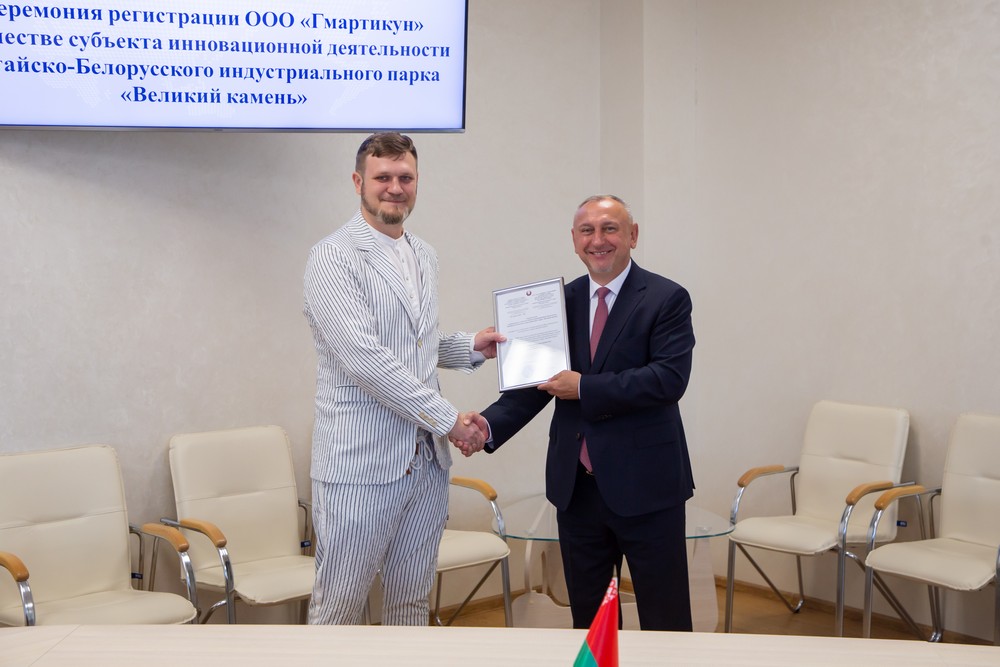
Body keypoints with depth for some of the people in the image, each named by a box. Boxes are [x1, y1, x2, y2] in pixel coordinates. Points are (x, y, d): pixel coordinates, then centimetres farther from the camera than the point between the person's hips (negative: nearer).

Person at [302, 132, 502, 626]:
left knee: (412, 602, 15)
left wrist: (470, 346, 6)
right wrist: (447, 419, -16)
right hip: (360, 466, -7)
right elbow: (363, 358, -19)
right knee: (338, 607, 3)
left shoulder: (424, 257, 14)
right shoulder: (333, 258, -10)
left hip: (427, 463, 7)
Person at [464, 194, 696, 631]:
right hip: (576, 486, 5)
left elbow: (670, 378, -18)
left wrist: (583, 388, -19)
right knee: (587, 619, 17)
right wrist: (488, 424, -12)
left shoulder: (667, 299, -6)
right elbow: (535, 381, 5)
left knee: (665, 620, 6)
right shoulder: (560, 301, 8)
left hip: (645, 485, -4)